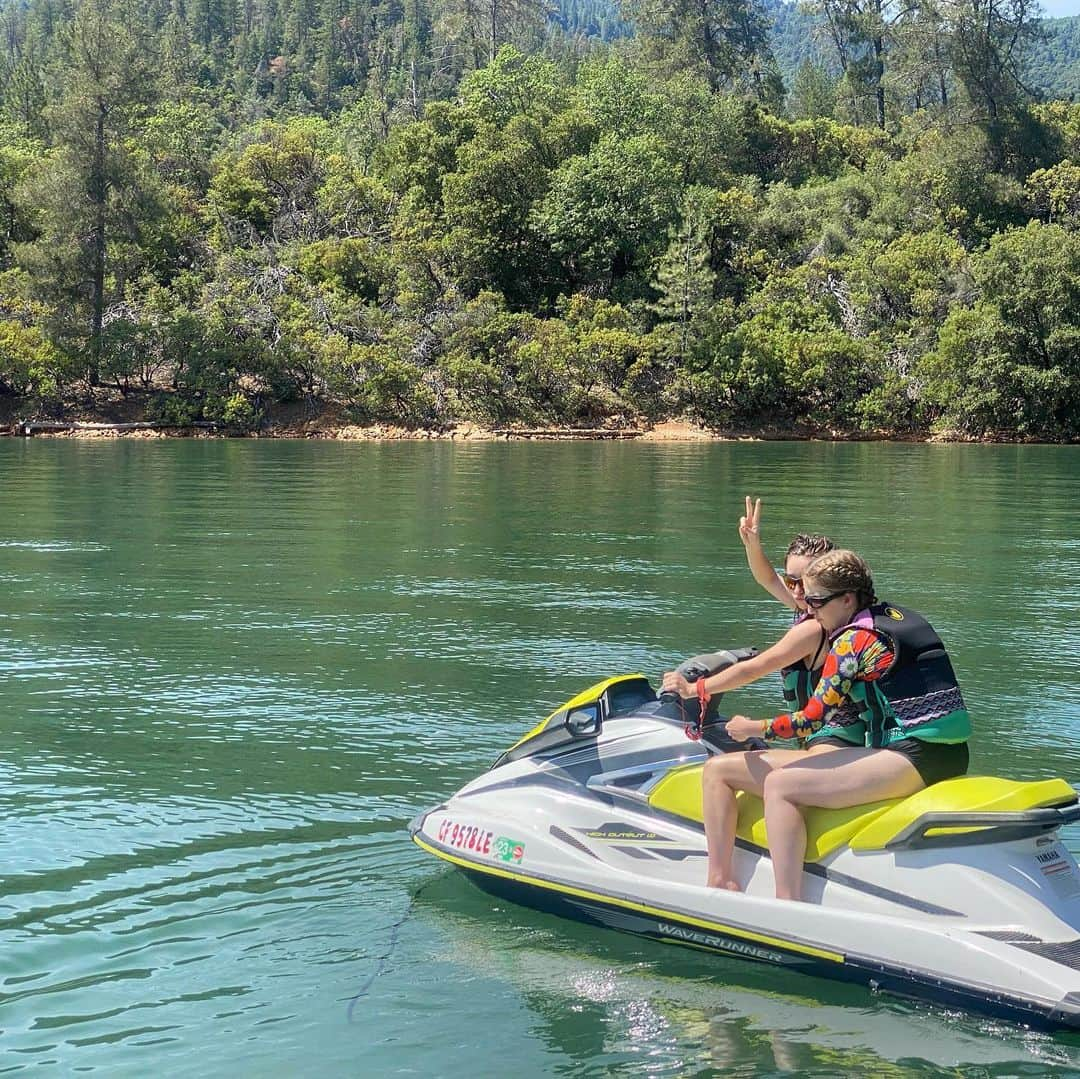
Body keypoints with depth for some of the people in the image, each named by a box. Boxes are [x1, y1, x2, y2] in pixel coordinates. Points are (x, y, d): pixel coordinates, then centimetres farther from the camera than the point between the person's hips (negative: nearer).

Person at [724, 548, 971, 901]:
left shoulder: (853, 640, -10)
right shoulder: (898, 615, 15)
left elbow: (812, 719, -10)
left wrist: (755, 728, 3)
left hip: (913, 756, -10)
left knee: (779, 786, -11)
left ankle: (788, 908, -18)